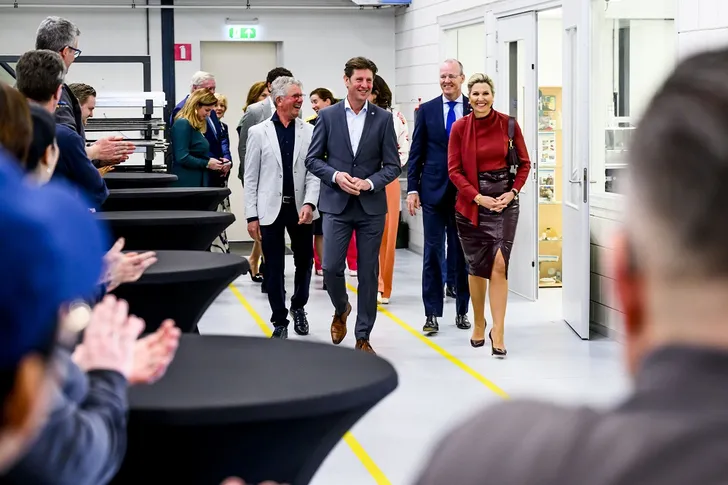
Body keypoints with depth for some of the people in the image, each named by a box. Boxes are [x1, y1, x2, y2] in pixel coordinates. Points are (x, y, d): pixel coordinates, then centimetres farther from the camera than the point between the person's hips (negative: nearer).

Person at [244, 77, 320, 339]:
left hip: (301, 209, 1)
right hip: (271, 210, -1)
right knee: (274, 268, 4)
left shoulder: (309, 132, 2)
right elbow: (250, 177, 1)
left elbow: (313, 172, 0)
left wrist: (309, 204, -15)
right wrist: (251, 216, -3)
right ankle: (280, 321, 16)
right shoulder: (258, 132, -1)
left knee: (304, 262, 11)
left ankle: (298, 307, 36)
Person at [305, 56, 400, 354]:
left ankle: (363, 336, 14)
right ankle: (341, 310, 26)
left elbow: (393, 165, 1)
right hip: (336, 205, 0)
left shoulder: (383, 119, 2)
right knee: (331, 267, -6)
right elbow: (312, 159, 4)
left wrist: (370, 183, -15)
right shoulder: (328, 116, 2)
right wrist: (335, 176, -12)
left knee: (368, 273, 4)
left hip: (371, 206, 0)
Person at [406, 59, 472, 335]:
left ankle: (462, 311, 18)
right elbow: (416, 153, 5)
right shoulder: (427, 110, 5)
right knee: (433, 254, 3)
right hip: (434, 191, 0)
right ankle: (432, 313, 8)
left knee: (463, 254, 8)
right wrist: (412, 188, -2)